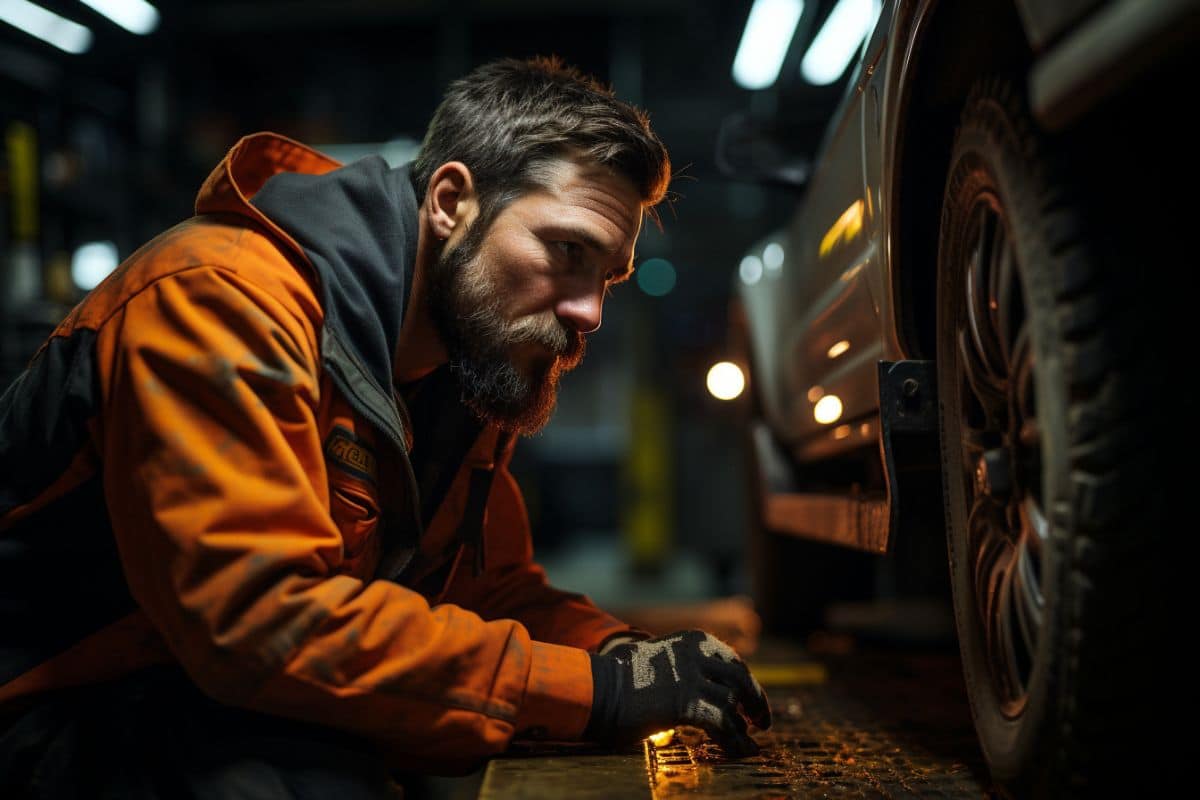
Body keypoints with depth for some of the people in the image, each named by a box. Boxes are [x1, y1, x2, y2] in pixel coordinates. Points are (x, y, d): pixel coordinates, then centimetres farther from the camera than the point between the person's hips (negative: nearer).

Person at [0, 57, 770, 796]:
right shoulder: (223, 299, -23)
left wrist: (616, 653, -11)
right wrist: (586, 688, -28)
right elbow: (261, 618, -31)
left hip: (270, 718, 7)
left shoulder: (474, 367, 4)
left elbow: (494, 583, 11)